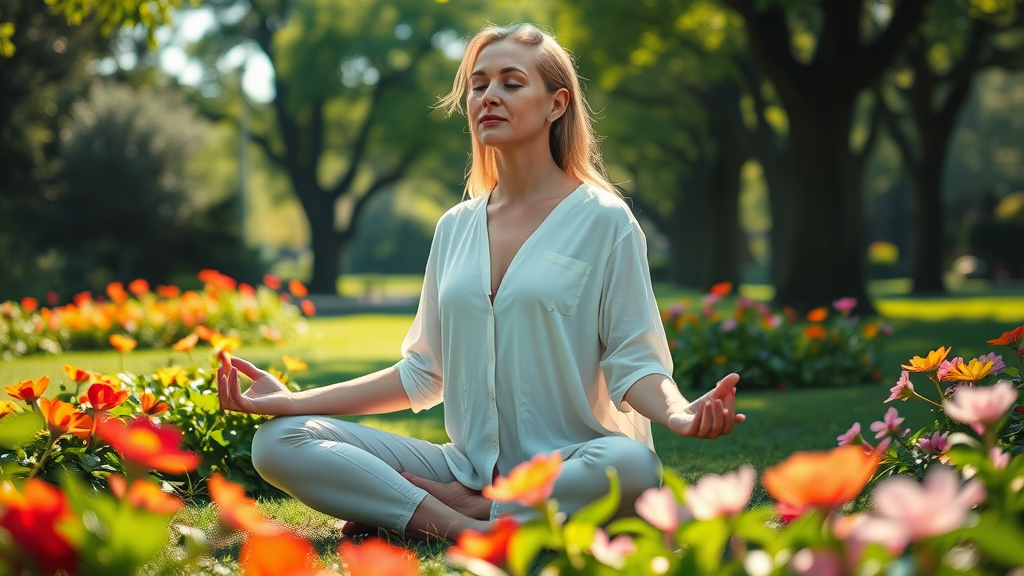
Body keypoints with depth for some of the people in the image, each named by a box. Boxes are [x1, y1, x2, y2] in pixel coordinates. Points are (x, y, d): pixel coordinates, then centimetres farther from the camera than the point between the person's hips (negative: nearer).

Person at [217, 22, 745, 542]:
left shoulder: (603, 220, 0)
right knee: (278, 442, -13)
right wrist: (294, 400, 10)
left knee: (631, 466, -40)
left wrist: (677, 412, -27)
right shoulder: (455, 228, 14)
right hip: (465, 467, 4)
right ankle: (467, 530, -25)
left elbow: (633, 361, -4)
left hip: (568, 469, -4)